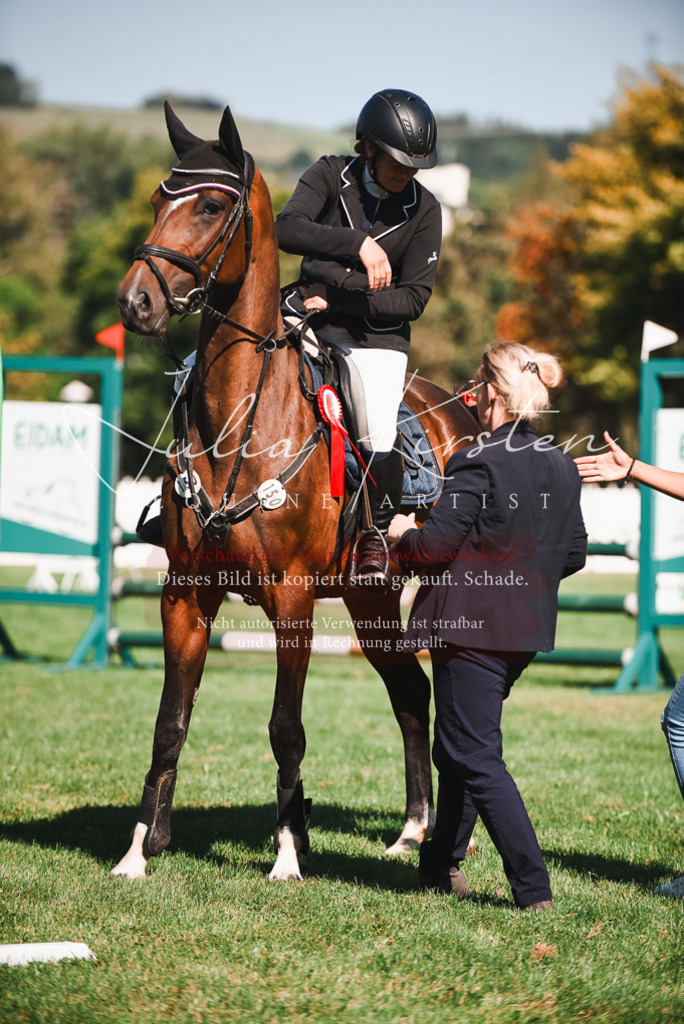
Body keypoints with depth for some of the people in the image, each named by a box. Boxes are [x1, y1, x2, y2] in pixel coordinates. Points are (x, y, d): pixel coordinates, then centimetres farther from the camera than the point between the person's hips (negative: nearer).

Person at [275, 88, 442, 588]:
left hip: (377, 338, -1)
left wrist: (338, 300, -15)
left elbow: (413, 299, -4)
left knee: (379, 442, -19)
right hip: (308, 318, 1)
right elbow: (288, 228, -21)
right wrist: (357, 243, -33)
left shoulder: (423, 209, -2)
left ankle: (377, 532, 8)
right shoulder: (330, 176, -3)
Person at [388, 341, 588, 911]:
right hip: (528, 629, 8)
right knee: (457, 748, 22)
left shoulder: (477, 464, -17)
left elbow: (432, 547, -17)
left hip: (471, 628, -8)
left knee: (476, 757, -3)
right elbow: (574, 554, 11)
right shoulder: (563, 468, 5)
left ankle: (534, 890, -9)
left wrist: (403, 535, 4)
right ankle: (443, 864, 32)